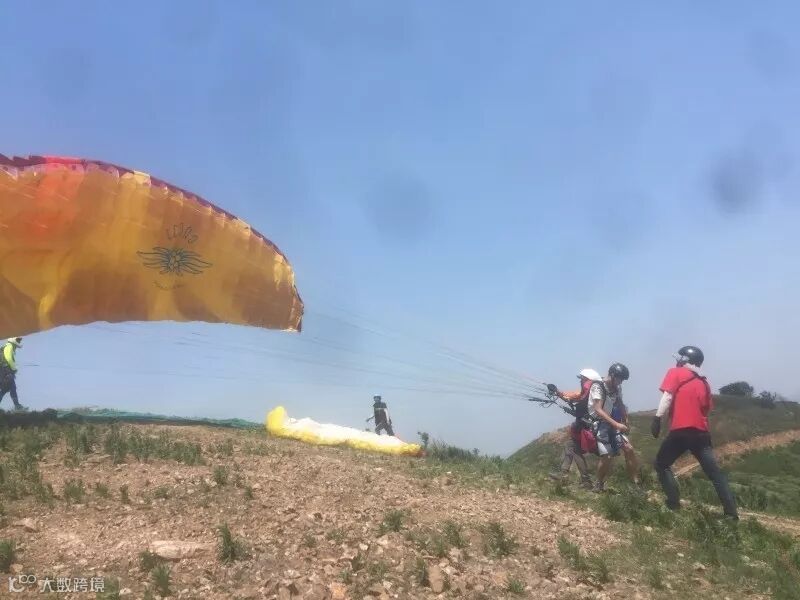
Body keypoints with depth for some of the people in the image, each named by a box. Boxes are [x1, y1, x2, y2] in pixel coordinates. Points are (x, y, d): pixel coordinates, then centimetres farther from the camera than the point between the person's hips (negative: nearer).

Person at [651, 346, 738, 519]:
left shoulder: (675, 373, 2)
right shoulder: (703, 382, 18)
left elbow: (667, 397, -11)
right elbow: (707, 409, 16)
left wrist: (657, 419, -15)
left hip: (680, 430, -5)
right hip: (701, 432, 5)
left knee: (662, 464, 12)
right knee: (715, 472, 9)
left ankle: (674, 503, 3)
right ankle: (731, 512, 3)